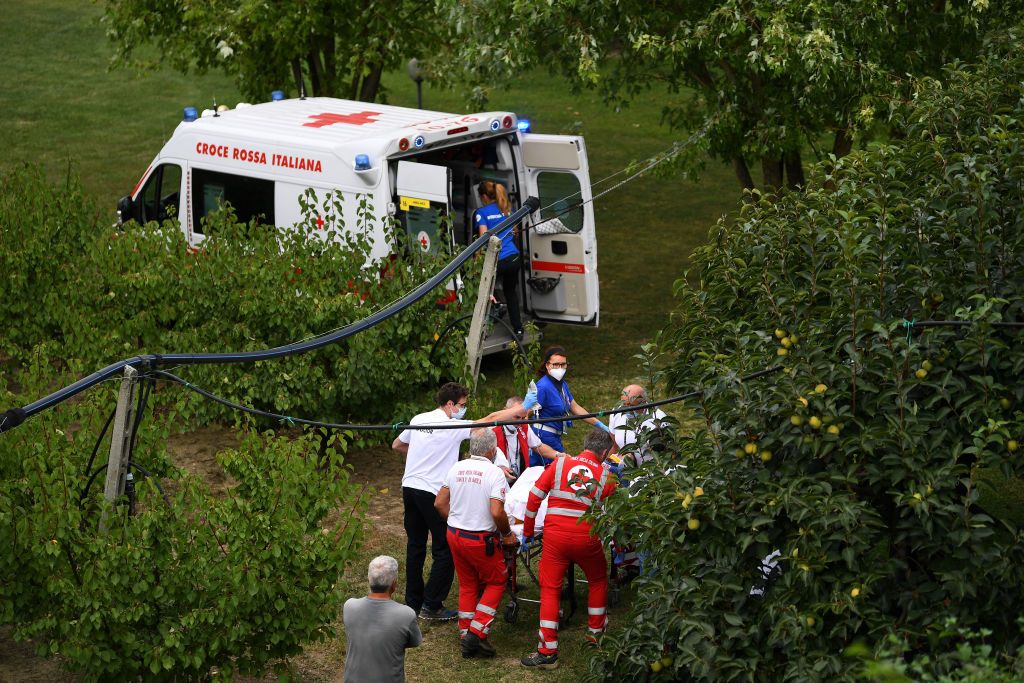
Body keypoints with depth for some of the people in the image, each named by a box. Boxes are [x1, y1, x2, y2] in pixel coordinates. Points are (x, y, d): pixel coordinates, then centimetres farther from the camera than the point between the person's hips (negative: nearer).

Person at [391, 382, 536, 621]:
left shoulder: (418, 420, 8)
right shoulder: (453, 427, -10)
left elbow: (397, 445, 22)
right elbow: (490, 419, -9)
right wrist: (524, 407, -4)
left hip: (409, 487, 7)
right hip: (432, 492, -7)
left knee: (415, 546, 15)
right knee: (445, 550, 1)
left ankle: (413, 602, 21)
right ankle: (432, 605, 1)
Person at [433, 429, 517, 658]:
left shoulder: (457, 468, 2)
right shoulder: (494, 473, -17)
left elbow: (439, 503, 6)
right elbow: (497, 512, -23)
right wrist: (507, 534, -6)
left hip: (454, 535, 6)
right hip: (481, 540, -6)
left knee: (467, 585, 18)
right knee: (496, 582, 12)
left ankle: (466, 635, 21)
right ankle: (477, 632, 1)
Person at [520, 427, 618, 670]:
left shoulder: (560, 464, 5)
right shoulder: (606, 476, 5)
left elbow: (534, 497, 3)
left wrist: (528, 531, 12)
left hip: (554, 534, 0)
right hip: (587, 537, 0)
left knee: (550, 589, 5)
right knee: (598, 580, 27)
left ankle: (548, 652, 0)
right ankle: (596, 630, 38)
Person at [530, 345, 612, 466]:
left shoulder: (562, 384, 11)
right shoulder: (543, 387, -17)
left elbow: (575, 408, 18)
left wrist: (599, 424, 17)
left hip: (555, 437, 9)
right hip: (545, 436, -9)